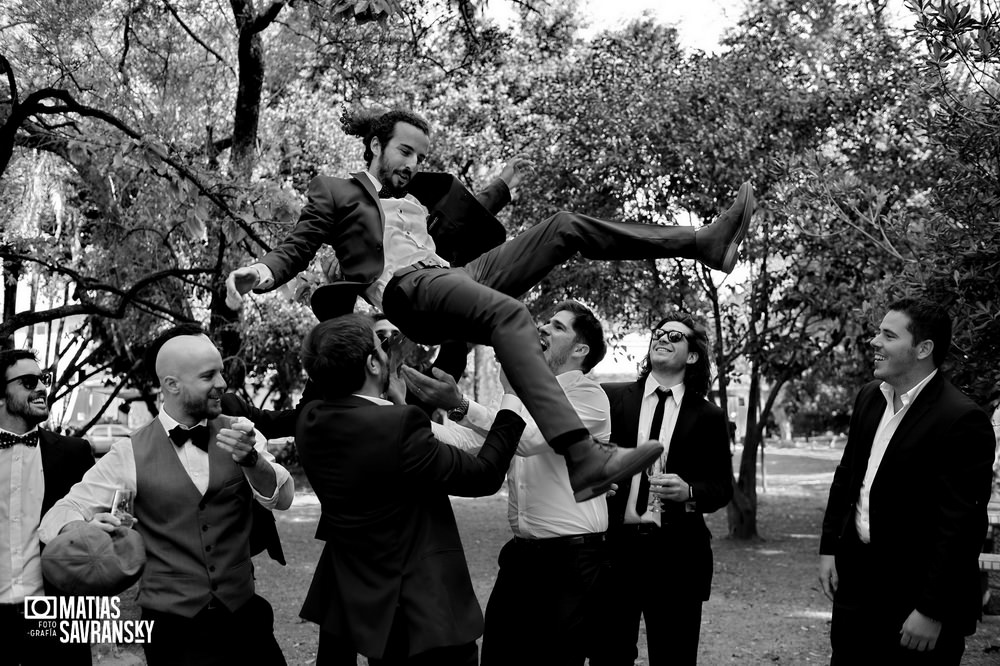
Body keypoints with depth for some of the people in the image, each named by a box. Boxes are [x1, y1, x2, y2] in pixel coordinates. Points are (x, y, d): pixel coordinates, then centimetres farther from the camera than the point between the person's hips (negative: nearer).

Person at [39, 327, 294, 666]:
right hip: (172, 629, -2)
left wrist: (249, 457, -29)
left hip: (245, 618, 2)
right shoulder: (130, 454, -5)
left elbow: (281, 498, -10)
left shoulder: (238, 431, 0)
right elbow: (59, 515, -3)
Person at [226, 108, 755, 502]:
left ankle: (704, 242, -10)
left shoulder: (412, 204, 34)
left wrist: (499, 189, 42)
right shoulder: (333, 192, 15)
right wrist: (259, 273, -15)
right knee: (510, 313, -38)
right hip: (409, 290, -8)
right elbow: (295, 249, 6)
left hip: (454, 275, 8)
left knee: (564, 226, -6)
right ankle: (582, 458, -54)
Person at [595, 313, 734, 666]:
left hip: (676, 556, 0)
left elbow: (722, 487, 6)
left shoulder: (708, 416, 6)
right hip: (615, 546, 0)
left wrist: (688, 491, -13)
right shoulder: (612, 398, 6)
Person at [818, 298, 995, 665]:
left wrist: (932, 611, -18)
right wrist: (829, 547, 10)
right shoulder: (870, 397, 5)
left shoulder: (962, 421, -19)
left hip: (915, 597, -7)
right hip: (855, 579, 7)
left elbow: (960, 527, -19)